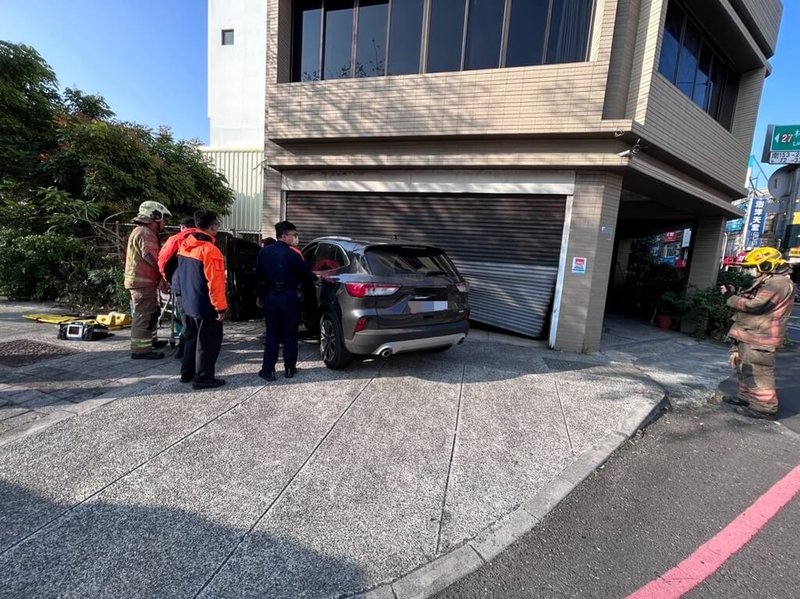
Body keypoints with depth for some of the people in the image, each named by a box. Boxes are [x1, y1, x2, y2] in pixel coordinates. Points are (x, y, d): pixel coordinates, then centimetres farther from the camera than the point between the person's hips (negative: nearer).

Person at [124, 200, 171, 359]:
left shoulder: (145, 232, 21)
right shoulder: (144, 233, -15)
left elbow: (151, 256, 17)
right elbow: (151, 257, -26)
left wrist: (159, 275, 8)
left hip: (144, 280, 11)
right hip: (142, 281, -11)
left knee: (151, 313, 21)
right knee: (143, 315, -8)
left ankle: (151, 341, 34)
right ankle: (140, 349, -5)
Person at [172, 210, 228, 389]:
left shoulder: (185, 245, 7)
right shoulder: (210, 250, -21)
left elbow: (181, 274, 16)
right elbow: (215, 283, -22)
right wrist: (221, 307, -17)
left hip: (187, 303, 9)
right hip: (205, 306, -9)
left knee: (191, 338, 20)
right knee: (208, 342, 3)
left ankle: (187, 373, 29)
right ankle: (203, 377, 9)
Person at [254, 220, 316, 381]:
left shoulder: (264, 252, 4)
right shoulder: (293, 254, -11)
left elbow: (258, 276, 10)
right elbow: (306, 274, -4)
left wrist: (261, 295, 20)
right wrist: (317, 277, 18)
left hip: (270, 296, 4)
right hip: (289, 297, -4)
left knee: (272, 334, 9)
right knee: (290, 334, 8)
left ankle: (268, 370, 9)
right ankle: (289, 368, 16)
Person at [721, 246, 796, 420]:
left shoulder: (779, 283, -16)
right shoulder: (768, 282, 19)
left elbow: (755, 305, -23)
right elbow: (749, 301, 21)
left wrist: (730, 297, -14)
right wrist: (734, 294, 7)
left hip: (759, 338, -11)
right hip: (750, 335, 11)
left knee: (757, 372, -6)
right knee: (745, 368, 19)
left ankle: (764, 407, 2)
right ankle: (746, 397, 30)